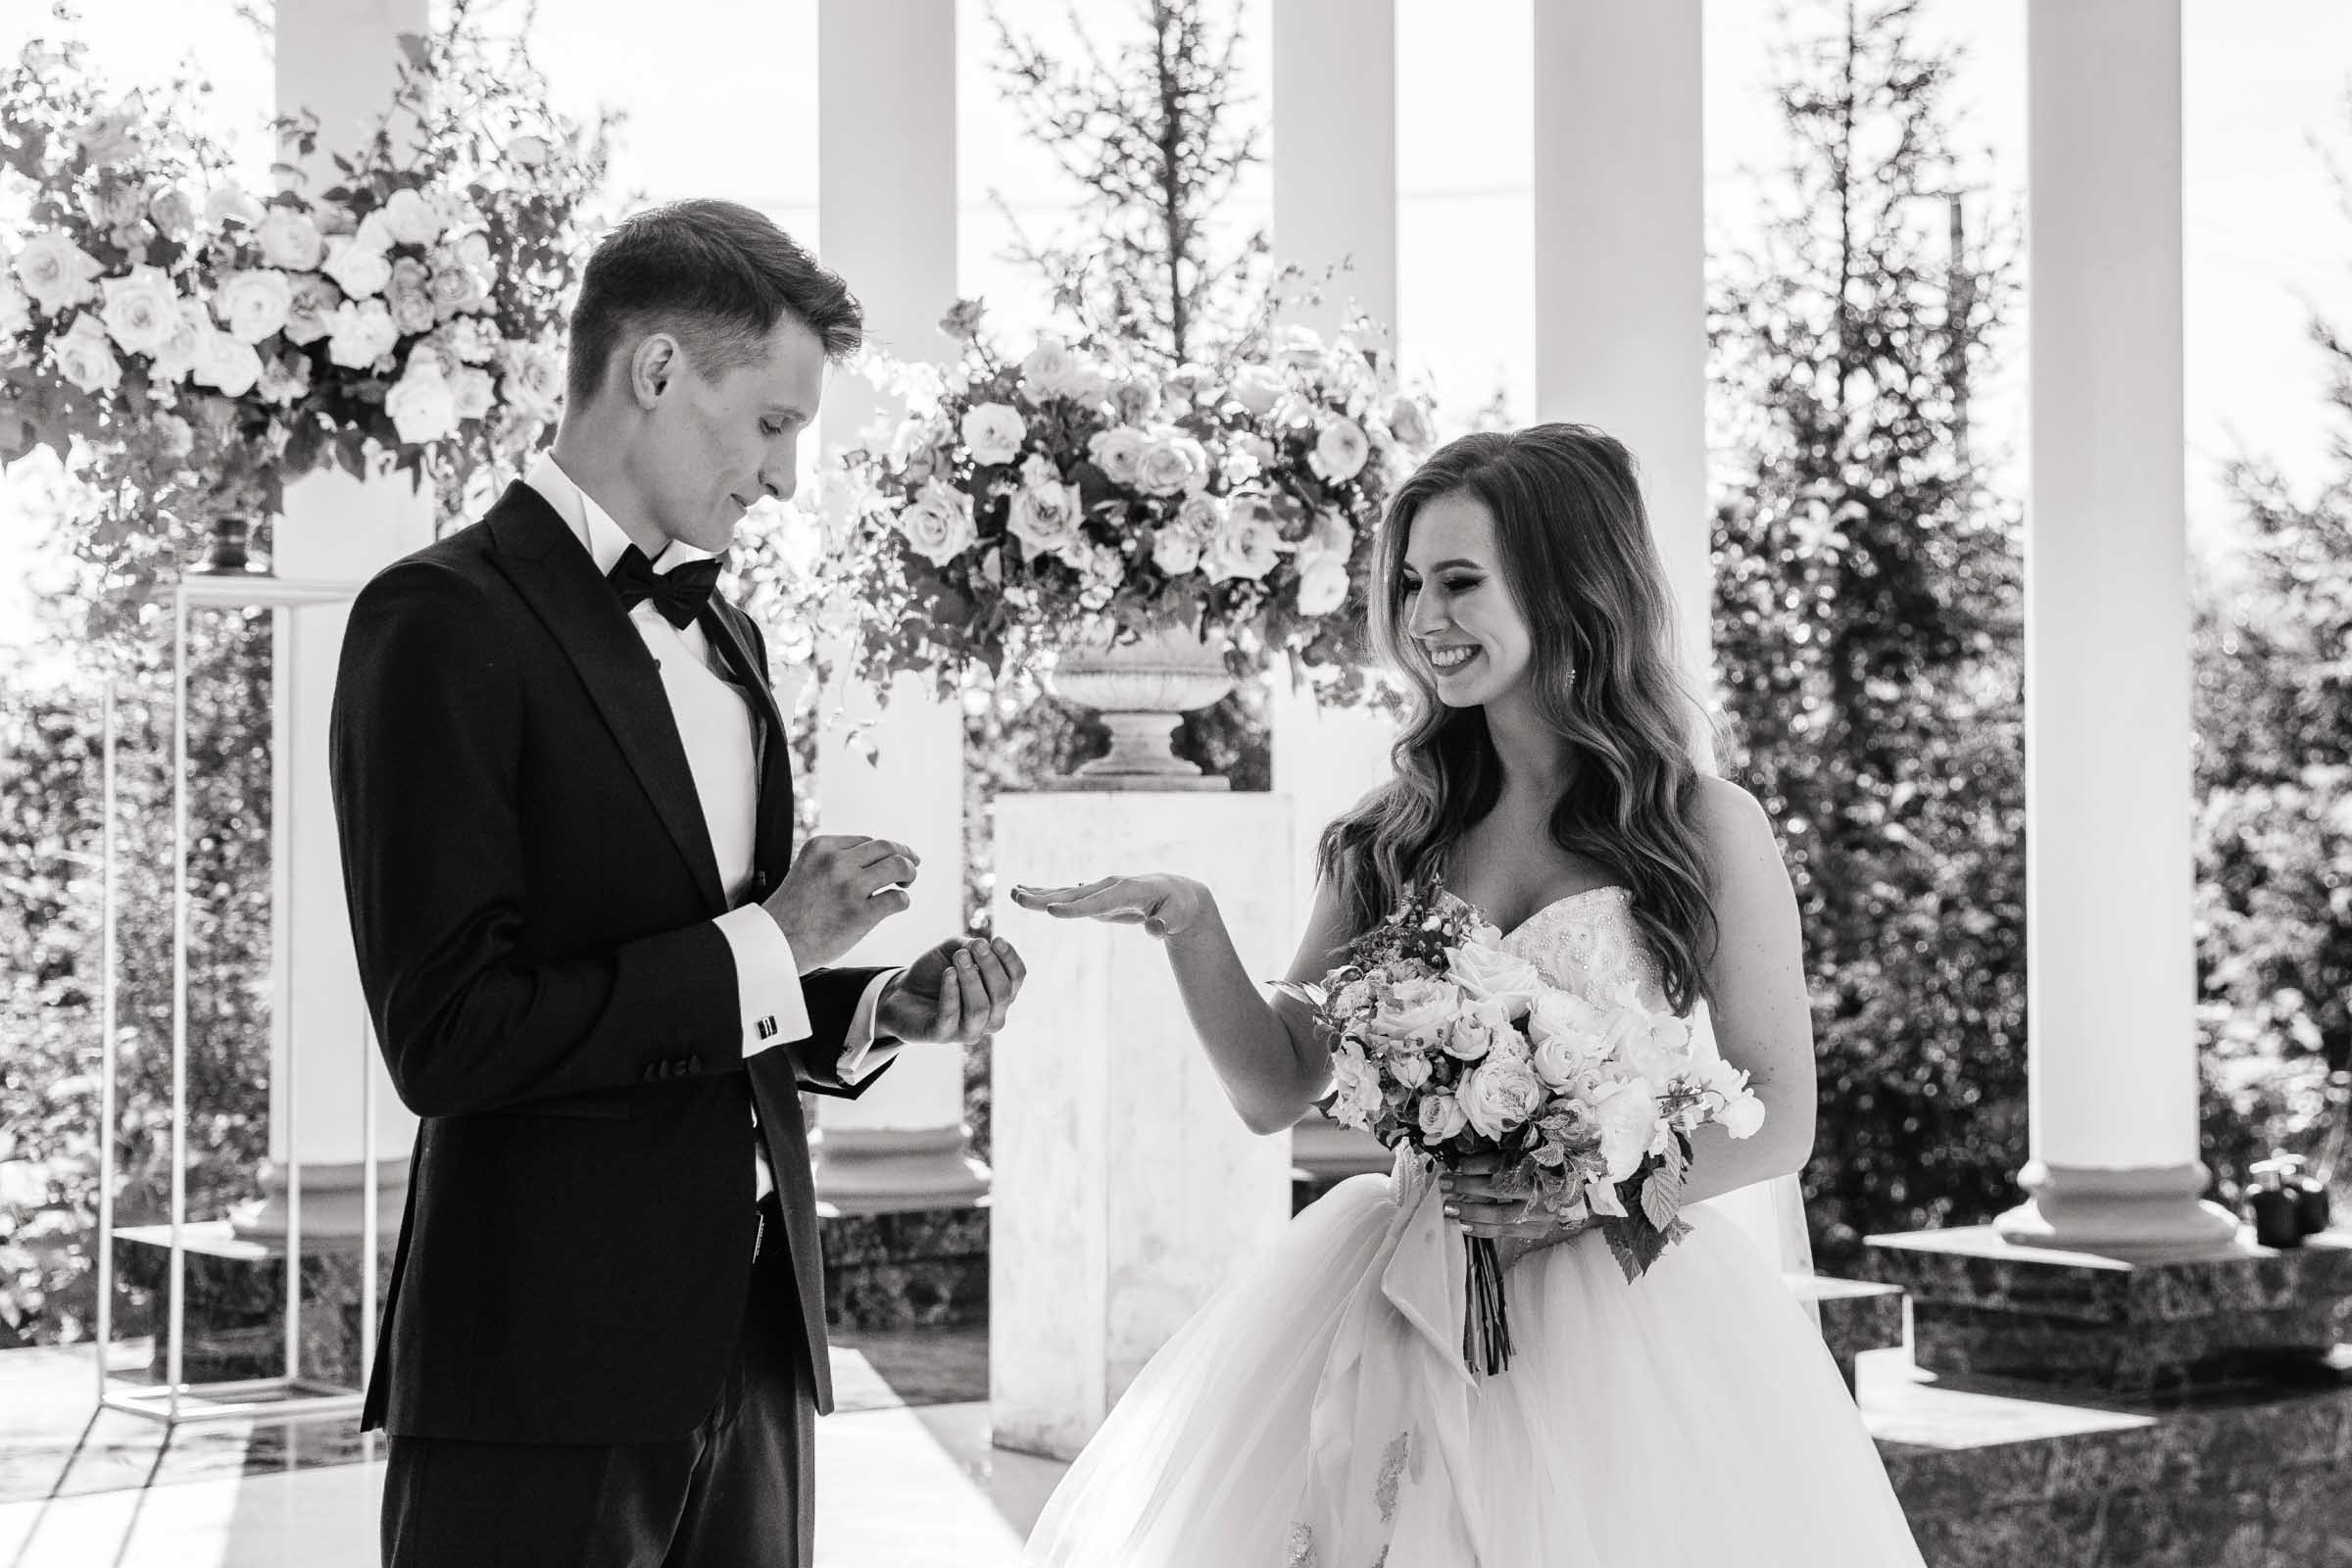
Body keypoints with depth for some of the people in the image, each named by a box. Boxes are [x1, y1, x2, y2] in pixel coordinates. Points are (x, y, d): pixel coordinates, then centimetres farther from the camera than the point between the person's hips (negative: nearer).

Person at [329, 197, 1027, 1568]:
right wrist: (762, 945, -13)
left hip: (750, 1338, 7)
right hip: (548, 1358, -7)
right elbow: (448, 1035, -17)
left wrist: (880, 1012, 3)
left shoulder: (726, 636, 16)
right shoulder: (447, 620, -10)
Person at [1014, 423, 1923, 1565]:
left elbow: (1778, 1120, 0)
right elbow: (1276, 1091, 7)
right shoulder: (1393, 837, 7)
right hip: (1395, 1323, 3)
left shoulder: (1706, 829, -2)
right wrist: (1189, 929, -8)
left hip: (1624, 1316, -3)